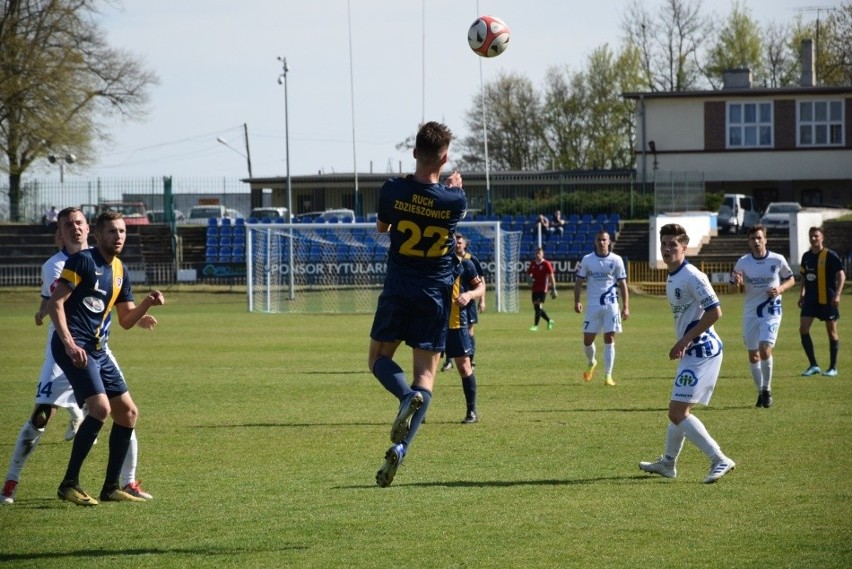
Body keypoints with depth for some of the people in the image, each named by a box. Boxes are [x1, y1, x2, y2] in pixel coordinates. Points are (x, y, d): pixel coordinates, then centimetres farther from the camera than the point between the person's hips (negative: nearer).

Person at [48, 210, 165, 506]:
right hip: (74, 346, -9)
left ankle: (111, 488, 15)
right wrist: (69, 343, -22)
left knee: (128, 412, 7)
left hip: (97, 349, 9)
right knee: (100, 407, -22)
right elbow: (55, 303, -13)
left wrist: (148, 303, 2)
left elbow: (126, 320, 21)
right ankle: (69, 484, -14)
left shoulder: (120, 271, 16)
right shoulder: (82, 261, -8)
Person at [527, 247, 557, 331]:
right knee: (536, 307, 10)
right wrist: (529, 279, -3)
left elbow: (551, 276, -6)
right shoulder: (533, 264, 10)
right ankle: (549, 320, 30)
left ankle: (535, 326, -12)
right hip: (535, 289, 7)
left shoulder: (546, 264, -6)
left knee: (538, 306, -14)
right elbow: (528, 273, 22)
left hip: (543, 289, -7)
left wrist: (553, 289, -10)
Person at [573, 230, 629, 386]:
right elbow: (579, 282, 6)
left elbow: (622, 284, 3)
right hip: (592, 305, 1)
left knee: (609, 339, -4)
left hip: (611, 305, -1)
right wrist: (577, 301, -8)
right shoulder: (587, 260, 3)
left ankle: (608, 375, 0)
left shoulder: (616, 260, 1)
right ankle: (591, 363, 34)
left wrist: (626, 306, -3)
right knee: (587, 340, 3)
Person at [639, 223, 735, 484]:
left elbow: (714, 312, -20)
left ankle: (720, 460, -15)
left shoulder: (692, 277, -15)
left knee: (677, 412, -14)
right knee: (679, 410, 20)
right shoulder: (672, 279, 14)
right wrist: (682, 344, 14)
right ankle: (667, 463, 35)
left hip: (702, 352, -10)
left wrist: (685, 340, -17)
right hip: (693, 352, 10)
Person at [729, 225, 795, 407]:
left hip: (771, 311, -3)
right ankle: (761, 392, 23)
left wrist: (780, 289, -12)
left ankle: (767, 389, -2)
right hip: (750, 313, 3)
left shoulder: (778, 260, -5)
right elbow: (731, 287, 4)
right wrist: (736, 284, -20)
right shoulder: (743, 262, -3)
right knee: (753, 355, 6)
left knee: (765, 349, -19)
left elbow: (791, 280, 9)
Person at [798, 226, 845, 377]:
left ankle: (833, 367, 13)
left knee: (831, 331, 3)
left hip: (827, 300, -5)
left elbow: (841, 275, -12)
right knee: (803, 329, -7)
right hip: (811, 299, 5)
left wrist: (837, 294, -20)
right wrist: (801, 294, 15)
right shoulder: (806, 256, 8)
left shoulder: (830, 255, -9)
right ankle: (813, 365, 0)